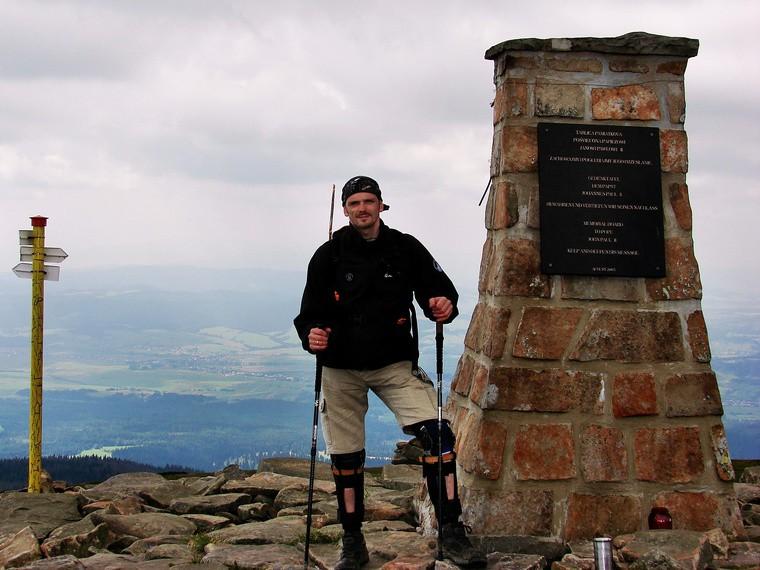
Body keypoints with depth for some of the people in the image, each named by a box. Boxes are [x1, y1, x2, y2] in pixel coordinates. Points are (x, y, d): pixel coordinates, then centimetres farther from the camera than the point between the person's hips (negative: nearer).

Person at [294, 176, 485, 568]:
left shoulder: (406, 249, -1)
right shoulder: (329, 255, -2)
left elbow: (439, 287, 5)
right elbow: (311, 312, 1)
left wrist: (444, 306, -18)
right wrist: (312, 334, -22)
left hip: (395, 363, 0)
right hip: (341, 369, 1)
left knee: (435, 433, -18)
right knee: (345, 456, 7)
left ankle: (451, 532, -11)